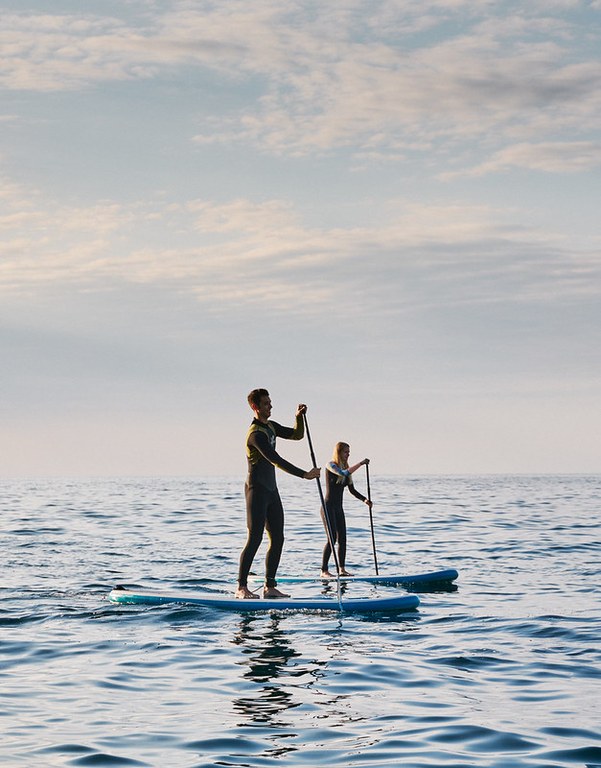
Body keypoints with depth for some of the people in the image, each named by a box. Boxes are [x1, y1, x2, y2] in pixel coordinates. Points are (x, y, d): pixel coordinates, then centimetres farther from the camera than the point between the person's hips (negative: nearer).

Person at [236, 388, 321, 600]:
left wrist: (299, 417, 0)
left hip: (271, 491, 10)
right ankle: (241, 587, -10)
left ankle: (270, 586, 8)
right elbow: (277, 461, -25)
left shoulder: (271, 427, 14)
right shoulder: (256, 434, -18)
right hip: (256, 490, -10)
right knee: (254, 539, -12)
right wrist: (305, 475, -25)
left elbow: (297, 435, 20)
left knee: (277, 539, 5)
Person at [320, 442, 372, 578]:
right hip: (328, 507, -8)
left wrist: (365, 499, 0)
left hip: (338, 508, 8)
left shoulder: (345, 468, 13)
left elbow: (352, 490, 14)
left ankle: (342, 569, 10)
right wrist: (361, 463, -23)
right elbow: (344, 473, -28)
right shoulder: (331, 466, -8)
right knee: (332, 538, -14)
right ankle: (324, 571, -12)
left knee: (342, 538, 5)